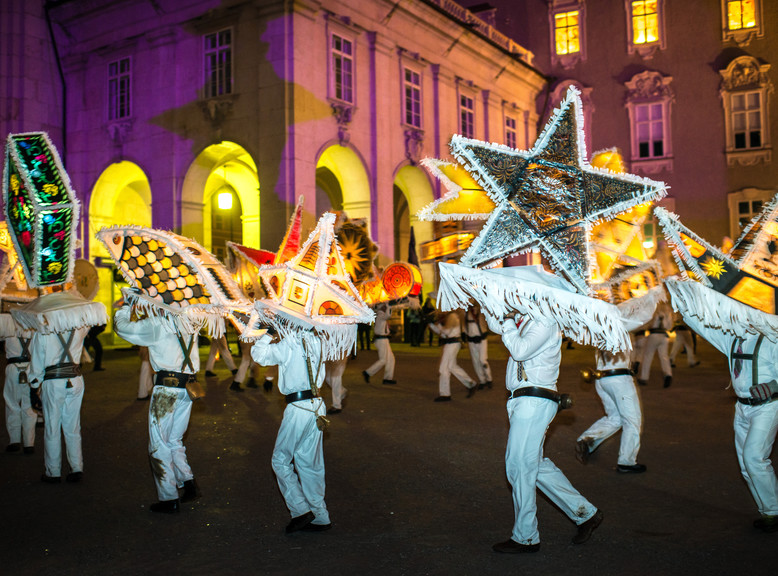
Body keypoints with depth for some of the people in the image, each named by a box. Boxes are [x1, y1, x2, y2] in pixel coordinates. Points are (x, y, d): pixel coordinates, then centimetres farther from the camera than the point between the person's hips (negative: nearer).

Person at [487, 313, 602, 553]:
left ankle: (525, 537, 9)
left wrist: (507, 322, -15)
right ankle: (585, 512, 26)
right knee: (535, 465, 15)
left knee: (519, 465, -4)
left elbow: (520, 350, -24)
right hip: (523, 400, 10)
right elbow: (496, 325, 24)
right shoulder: (524, 318, 13)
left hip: (535, 401, -10)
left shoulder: (545, 322, -14)